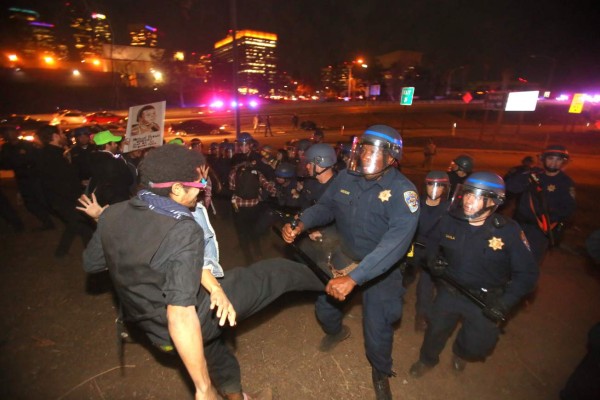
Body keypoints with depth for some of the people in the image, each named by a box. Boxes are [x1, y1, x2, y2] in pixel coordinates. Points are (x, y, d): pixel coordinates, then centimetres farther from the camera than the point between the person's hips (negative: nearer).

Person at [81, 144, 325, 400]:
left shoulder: (112, 214, -9)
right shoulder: (184, 230, -32)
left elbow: (91, 264, 7)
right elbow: (181, 318, -36)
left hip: (147, 325, 7)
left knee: (212, 343, 37)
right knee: (277, 272, 4)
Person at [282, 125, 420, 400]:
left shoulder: (402, 191, -27)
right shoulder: (346, 177, -12)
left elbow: (397, 240, -38)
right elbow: (325, 206, 0)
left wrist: (353, 278, -45)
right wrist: (300, 225, -20)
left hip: (381, 267, -4)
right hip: (345, 256, 4)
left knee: (377, 328, 2)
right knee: (324, 307, 17)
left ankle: (381, 373, 39)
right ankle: (336, 332, 56)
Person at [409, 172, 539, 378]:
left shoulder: (509, 231, -20)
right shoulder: (450, 220, -14)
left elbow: (527, 273, -13)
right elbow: (433, 241, 8)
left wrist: (505, 302, -21)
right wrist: (433, 258, -12)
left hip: (485, 300, -1)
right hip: (450, 291, 2)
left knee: (478, 346, 12)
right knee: (435, 330, 17)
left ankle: (460, 353, 50)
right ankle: (427, 359, 49)